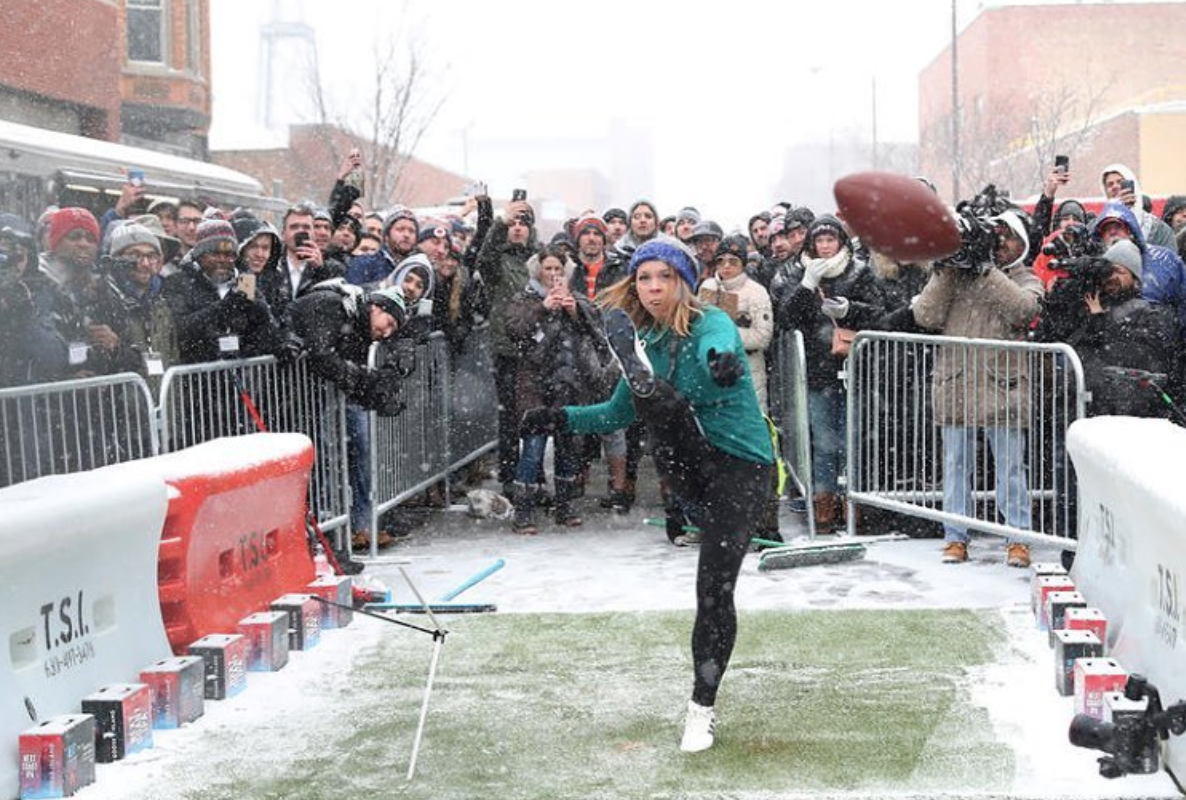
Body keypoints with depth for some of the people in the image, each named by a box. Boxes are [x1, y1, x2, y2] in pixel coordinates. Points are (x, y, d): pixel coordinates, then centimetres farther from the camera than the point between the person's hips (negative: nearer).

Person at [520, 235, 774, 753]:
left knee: (715, 589, -6)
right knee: (653, 398, -23)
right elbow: (618, 414, 19)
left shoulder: (712, 325, -8)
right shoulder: (646, 339, 8)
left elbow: (720, 344, -35)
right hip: (690, 465, 5)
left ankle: (702, 705, 8)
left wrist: (723, 366, -59)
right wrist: (562, 419, 4)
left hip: (742, 466, -5)